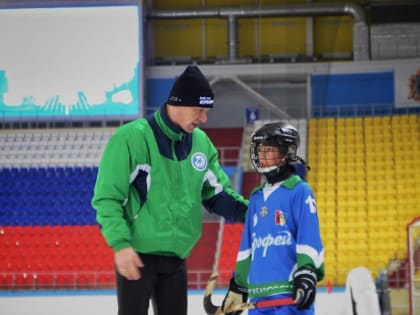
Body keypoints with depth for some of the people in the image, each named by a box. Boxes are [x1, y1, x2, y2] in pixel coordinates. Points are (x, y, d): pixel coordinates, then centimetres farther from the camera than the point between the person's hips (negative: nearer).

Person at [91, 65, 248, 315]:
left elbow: (217, 194, 11)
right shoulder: (132, 137, -15)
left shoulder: (201, 143, 3)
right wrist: (120, 244, -22)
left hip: (176, 257, 6)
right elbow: (107, 198, -13)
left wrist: (249, 212, -7)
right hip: (136, 255, -6)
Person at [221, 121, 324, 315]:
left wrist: (307, 275, -19)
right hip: (258, 293, 7)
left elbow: (310, 238, -9)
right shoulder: (256, 197, 18)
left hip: (290, 292, -7)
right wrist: (238, 286, 21)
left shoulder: (299, 190, -3)